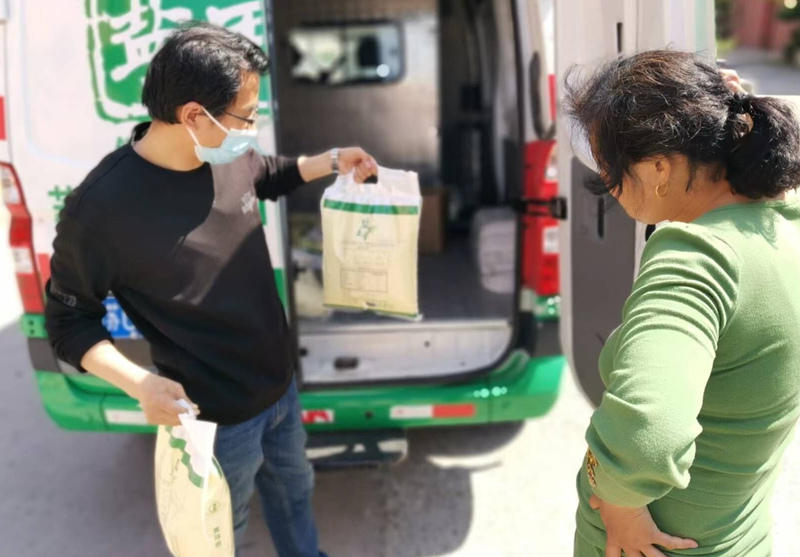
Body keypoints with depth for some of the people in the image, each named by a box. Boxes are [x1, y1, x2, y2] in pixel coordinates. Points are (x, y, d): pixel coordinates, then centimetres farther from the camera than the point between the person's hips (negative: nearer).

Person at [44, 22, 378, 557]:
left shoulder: (231, 155, -10)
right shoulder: (101, 209, -29)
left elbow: (270, 177, 17)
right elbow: (68, 321, -14)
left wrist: (332, 161, 3)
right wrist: (141, 383, -28)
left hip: (282, 384, 6)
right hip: (219, 419, -6)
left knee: (294, 491, 30)